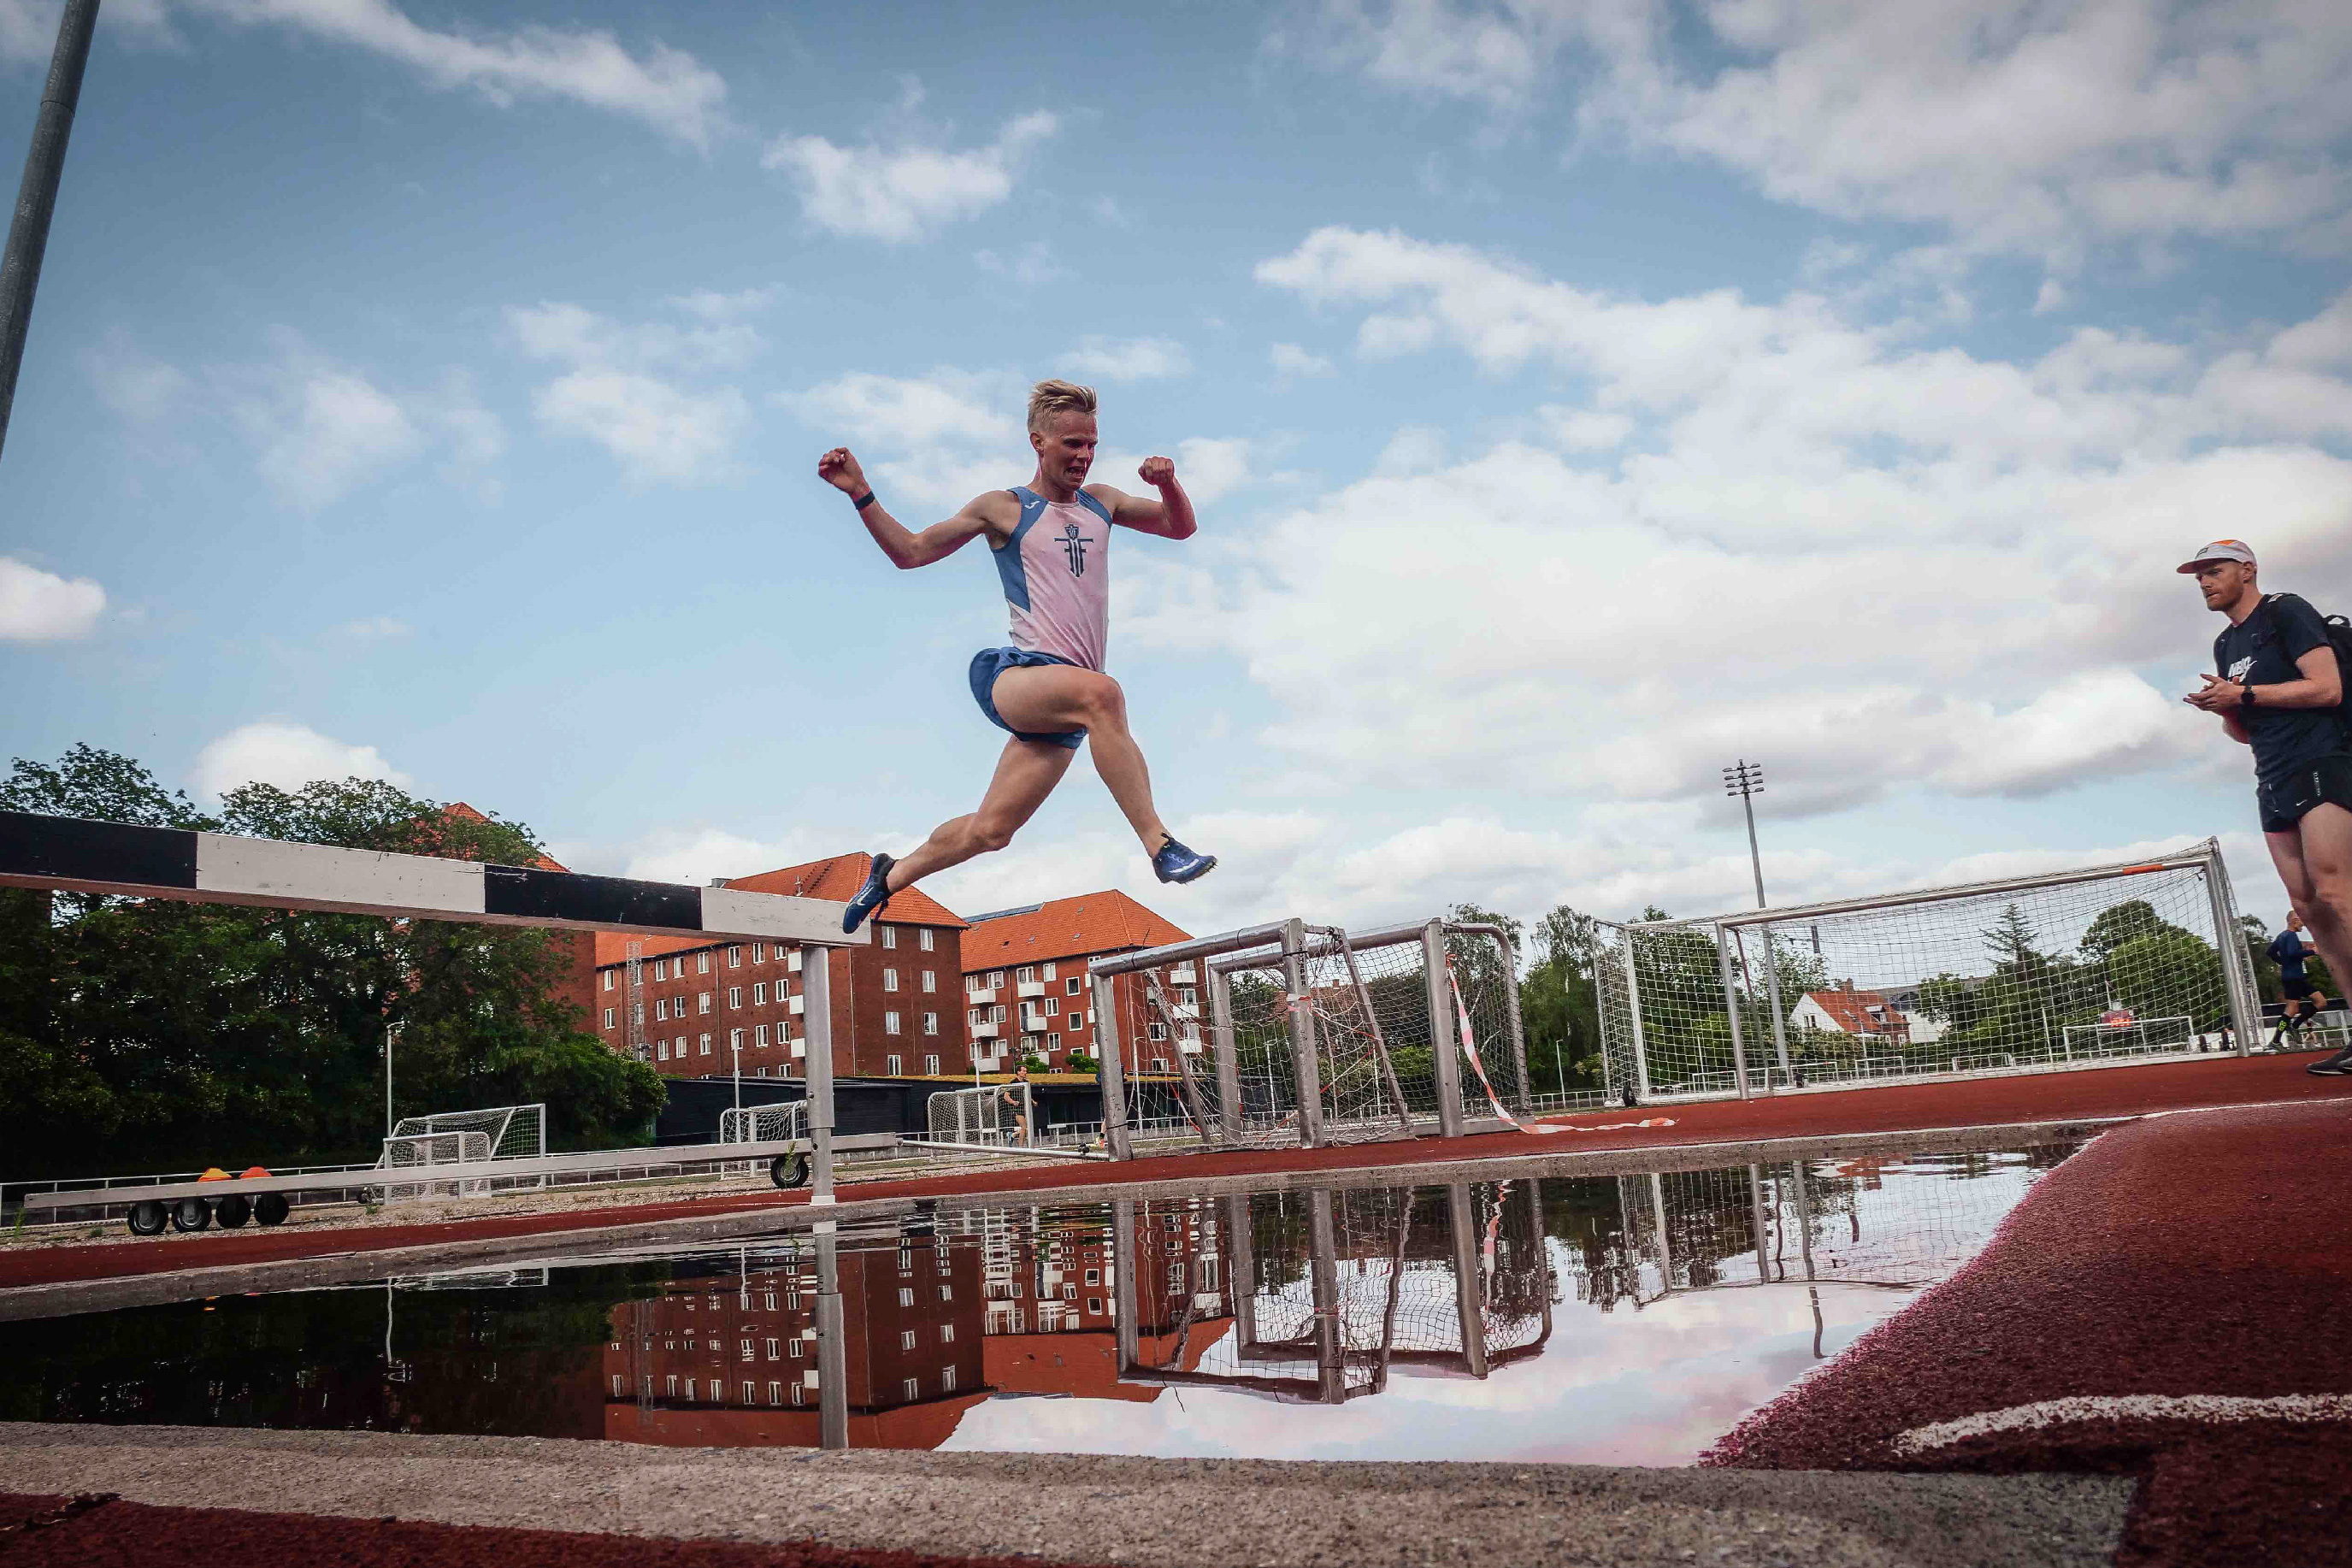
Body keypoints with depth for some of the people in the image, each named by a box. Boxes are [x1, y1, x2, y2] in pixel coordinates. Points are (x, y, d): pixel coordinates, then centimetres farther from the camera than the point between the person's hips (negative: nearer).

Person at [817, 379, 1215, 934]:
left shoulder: (1101, 503, 20)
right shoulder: (1002, 508, 6)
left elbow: (1181, 528, 27)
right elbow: (910, 553, 9)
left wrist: (1169, 485, 6)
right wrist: (859, 493, -3)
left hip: (1061, 699, 5)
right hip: (1016, 675, -5)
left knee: (990, 830, 5)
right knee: (1099, 691, -39)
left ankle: (890, 876, 29)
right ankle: (1159, 845, -38)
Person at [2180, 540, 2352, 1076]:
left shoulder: (2286, 613, -1)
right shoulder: (2225, 645, 21)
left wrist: (2243, 695, -13)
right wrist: (2223, 709, 4)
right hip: (2274, 781, 8)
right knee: (2308, 906, 0)